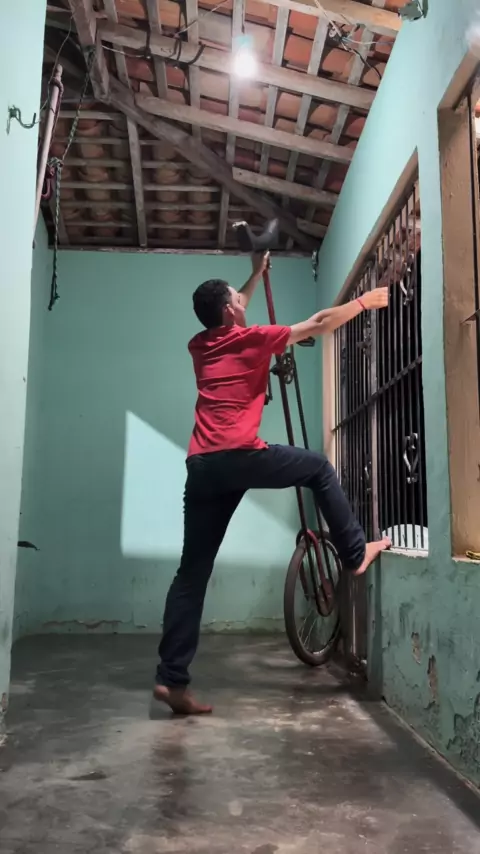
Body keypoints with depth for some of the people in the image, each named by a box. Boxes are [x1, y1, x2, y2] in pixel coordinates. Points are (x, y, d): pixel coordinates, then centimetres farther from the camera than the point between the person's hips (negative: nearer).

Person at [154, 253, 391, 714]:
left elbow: (230, 315, 44)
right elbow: (319, 324, 11)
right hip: (239, 457, -6)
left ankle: (171, 678, 6)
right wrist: (366, 301, 24)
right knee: (319, 468, 18)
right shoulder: (251, 339, 5)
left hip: (202, 466, 6)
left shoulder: (200, 345, 21)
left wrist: (256, 274, 51)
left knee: (193, 572, 6)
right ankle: (355, 553, 22)